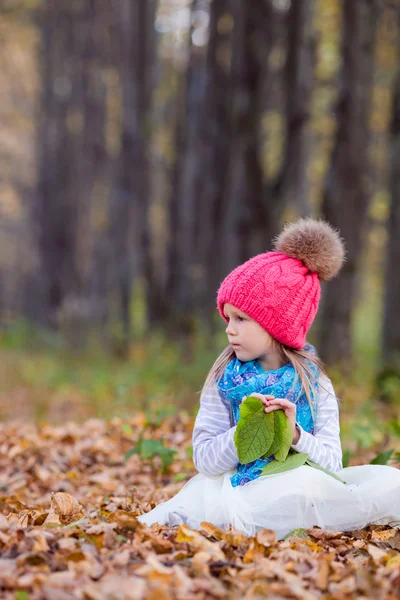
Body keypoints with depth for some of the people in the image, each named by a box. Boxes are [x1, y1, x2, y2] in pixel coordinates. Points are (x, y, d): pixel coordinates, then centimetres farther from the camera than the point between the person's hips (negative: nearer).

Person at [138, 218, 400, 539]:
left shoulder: (314, 382, 4)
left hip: (304, 494, 3)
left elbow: (332, 464, -2)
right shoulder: (224, 378, 3)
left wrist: (295, 434, -20)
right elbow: (204, 461, -2)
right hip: (237, 493, -2)